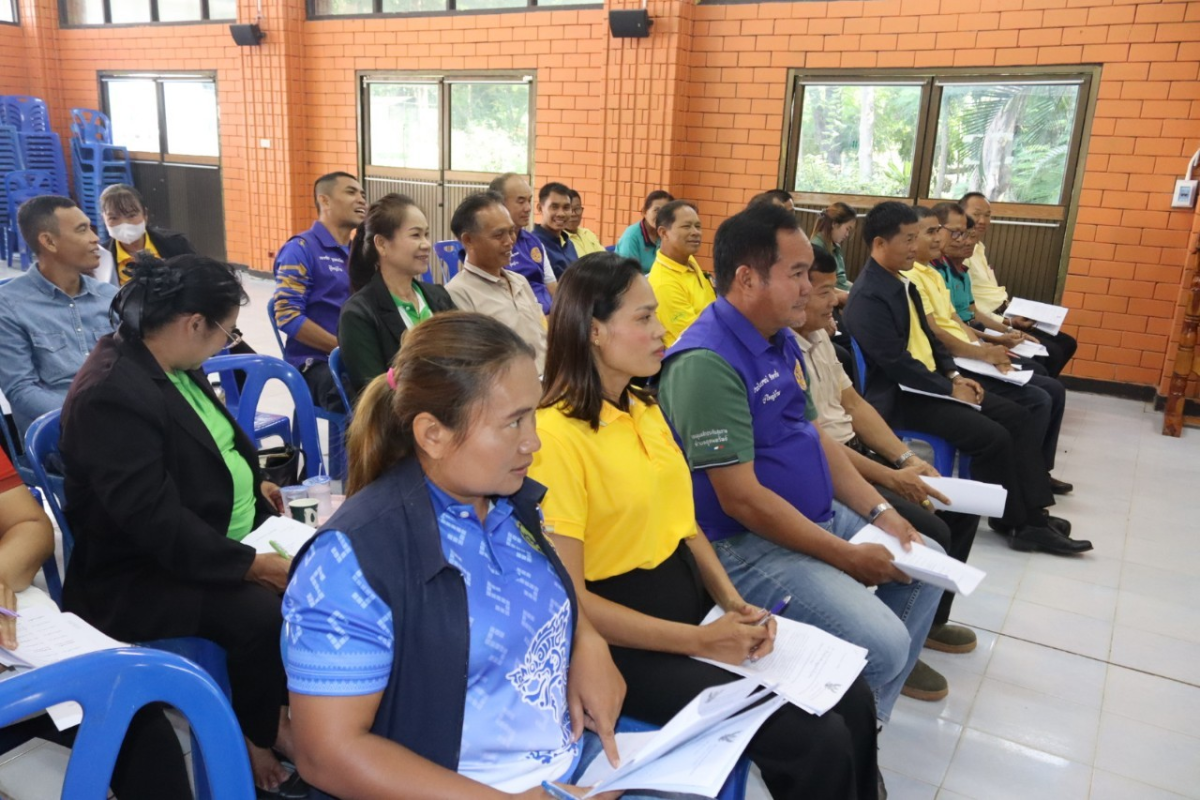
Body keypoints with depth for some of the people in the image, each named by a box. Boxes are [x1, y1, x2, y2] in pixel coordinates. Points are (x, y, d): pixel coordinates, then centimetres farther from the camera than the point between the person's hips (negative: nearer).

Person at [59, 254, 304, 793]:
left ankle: (278, 706, 10)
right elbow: (156, 522, -30)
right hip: (139, 575, -9)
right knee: (263, 613, -30)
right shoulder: (110, 393, -25)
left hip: (225, 536, 9)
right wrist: (251, 564, -30)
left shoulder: (175, 366, 5)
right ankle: (256, 737, -2)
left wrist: (251, 486, 12)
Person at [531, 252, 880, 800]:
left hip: (693, 601, 8)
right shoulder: (555, 436, -20)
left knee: (853, 702, 1)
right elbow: (568, 597, -20)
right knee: (817, 742, -13)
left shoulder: (644, 409, 8)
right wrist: (698, 641, -19)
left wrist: (733, 603, -3)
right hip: (627, 642, -8)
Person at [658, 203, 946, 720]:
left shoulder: (782, 340, 6)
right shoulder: (707, 363, -25)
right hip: (748, 545, -10)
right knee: (882, 644, -20)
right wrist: (848, 556, -19)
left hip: (819, 516, 11)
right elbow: (741, 499, -26)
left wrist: (880, 512, 2)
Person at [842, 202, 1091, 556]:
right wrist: (949, 389, -15)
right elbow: (896, 364, -23)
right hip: (899, 395, -10)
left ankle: (1035, 516, 4)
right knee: (992, 436, -19)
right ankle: (1018, 523, 2)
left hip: (927, 381, 10)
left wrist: (953, 374, 5)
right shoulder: (868, 296, -20)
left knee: (1015, 415, 3)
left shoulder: (901, 281, 11)